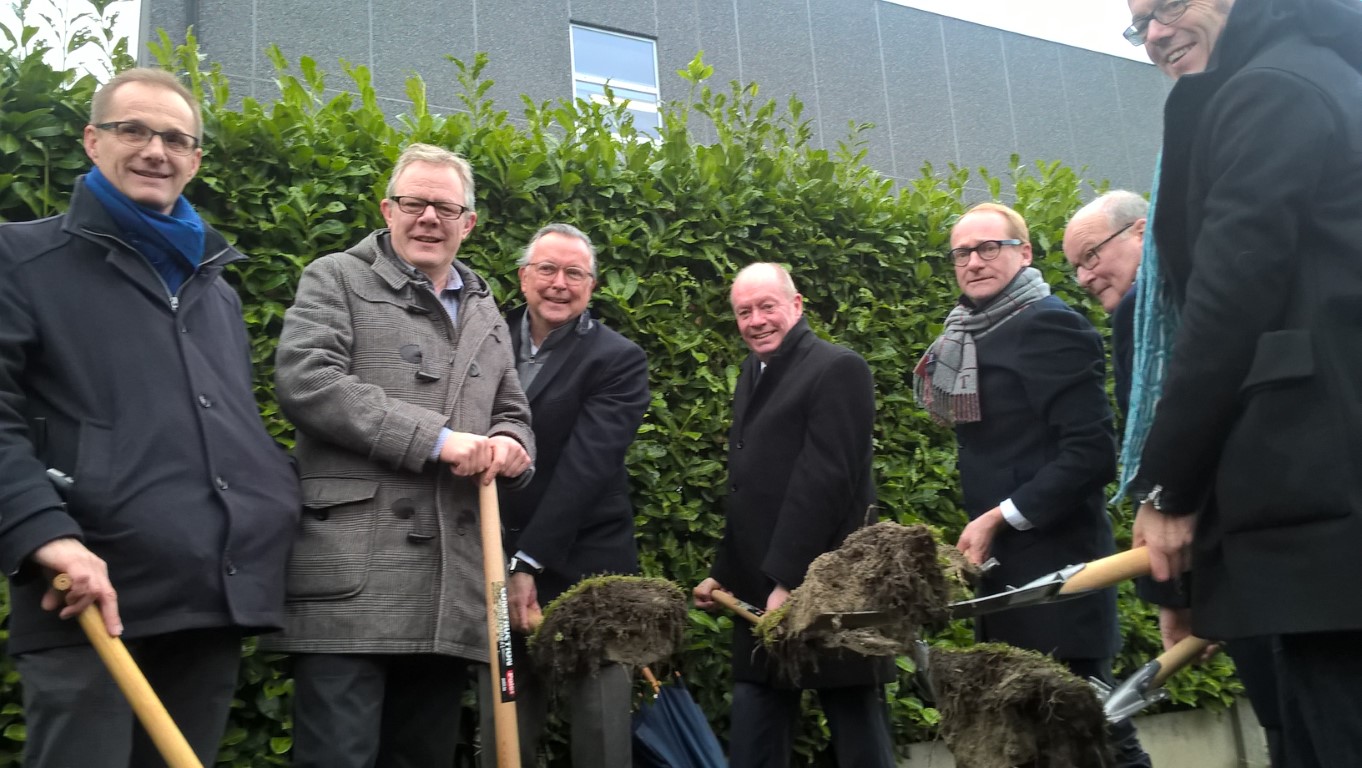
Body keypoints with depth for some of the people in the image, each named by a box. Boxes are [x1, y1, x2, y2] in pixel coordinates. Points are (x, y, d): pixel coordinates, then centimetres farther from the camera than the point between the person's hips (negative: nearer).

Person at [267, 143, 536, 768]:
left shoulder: (486, 314, 24)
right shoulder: (336, 279, 6)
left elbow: (512, 412, 27)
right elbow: (305, 380, -10)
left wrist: (509, 445, 0)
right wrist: (435, 438, -14)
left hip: (451, 587, 6)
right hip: (352, 574, -5)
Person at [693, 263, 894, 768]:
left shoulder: (837, 369, -9)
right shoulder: (752, 375, 17)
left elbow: (824, 481, -18)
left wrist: (788, 580, -20)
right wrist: (725, 572, 16)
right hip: (761, 591, 8)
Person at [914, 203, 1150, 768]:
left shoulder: (1048, 325, -11)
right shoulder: (974, 337, 14)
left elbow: (1092, 450, -18)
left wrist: (1001, 517, -17)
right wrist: (981, 527, 8)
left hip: (1053, 567, -9)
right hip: (1009, 569, 9)